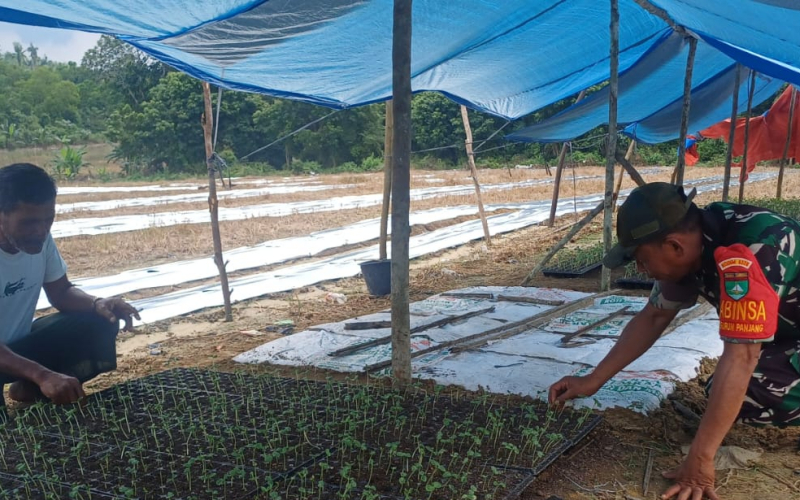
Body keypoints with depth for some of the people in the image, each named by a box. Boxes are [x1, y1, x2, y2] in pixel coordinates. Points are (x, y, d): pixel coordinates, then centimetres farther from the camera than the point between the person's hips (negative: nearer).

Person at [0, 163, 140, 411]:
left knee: (100, 323, -11)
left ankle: (30, 389, 1)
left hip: (21, 342, 7)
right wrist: (42, 375, -45)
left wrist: (98, 304, -19)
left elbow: (61, 292, 3)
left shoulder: (40, 238, -10)